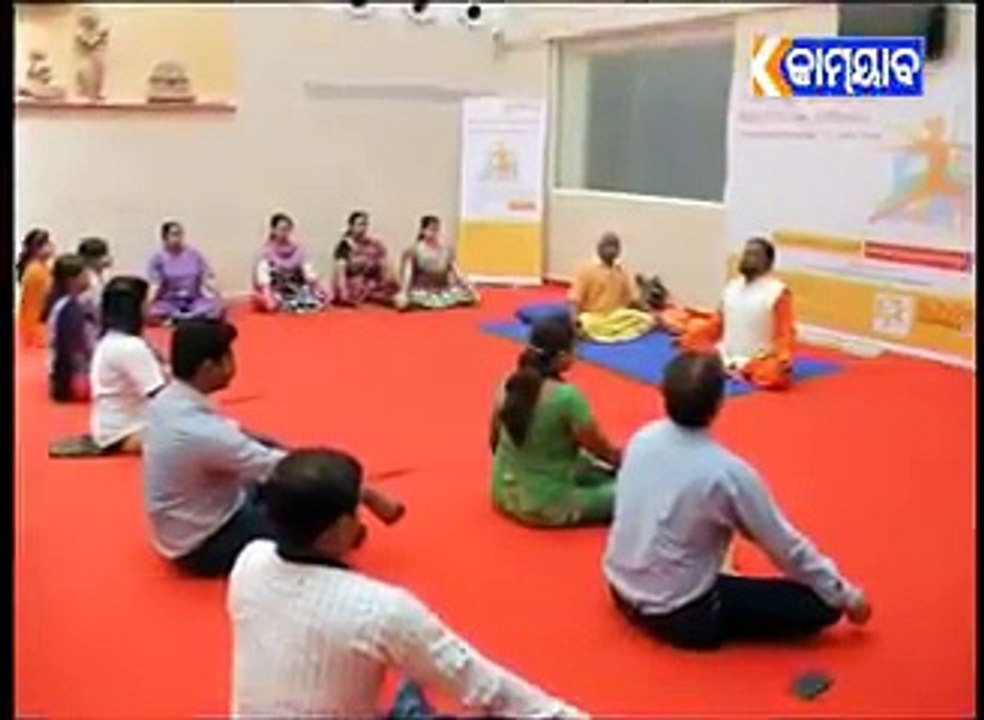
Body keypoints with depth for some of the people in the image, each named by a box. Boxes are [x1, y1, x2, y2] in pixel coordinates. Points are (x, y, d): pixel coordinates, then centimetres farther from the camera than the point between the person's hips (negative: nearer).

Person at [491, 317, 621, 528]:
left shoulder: (510, 385, -6)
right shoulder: (568, 397, -24)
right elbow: (602, 450, -10)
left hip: (504, 494, 7)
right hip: (548, 506, -7)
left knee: (587, 463, 25)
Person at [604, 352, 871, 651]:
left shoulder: (642, 439, -6)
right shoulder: (727, 472, -23)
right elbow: (787, 547, -11)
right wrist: (846, 596, 3)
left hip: (621, 589, 7)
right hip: (678, 616, -7)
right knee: (822, 605, -5)